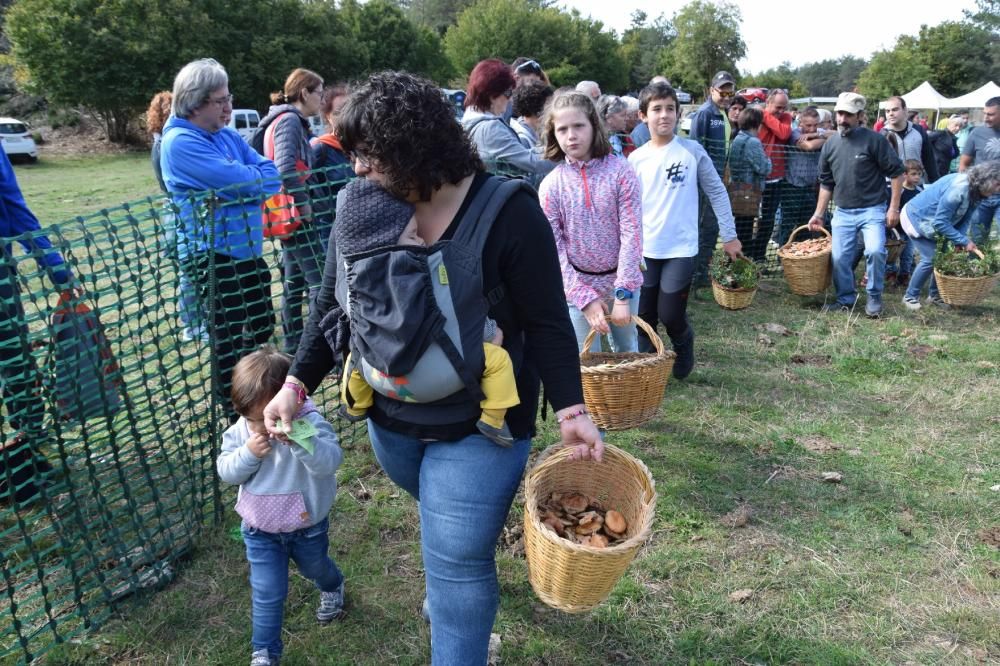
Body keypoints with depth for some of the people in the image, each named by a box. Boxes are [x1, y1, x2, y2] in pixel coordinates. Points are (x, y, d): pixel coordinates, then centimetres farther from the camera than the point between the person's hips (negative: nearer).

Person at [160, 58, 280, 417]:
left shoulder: (227, 136, 9)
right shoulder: (181, 142, -16)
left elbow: (271, 174, 2)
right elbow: (238, 181, -23)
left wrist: (246, 181, -17)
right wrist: (255, 177, -4)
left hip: (247, 249, 8)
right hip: (213, 255, -8)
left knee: (261, 327, 21)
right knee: (228, 340, 4)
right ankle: (236, 416, 21)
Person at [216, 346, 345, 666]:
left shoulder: (309, 422, -28)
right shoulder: (240, 431, -15)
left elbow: (330, 461, -40)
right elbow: (225, 471, -9)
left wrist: (297, 437, -55)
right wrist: (247, 454, -29)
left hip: (308, 526, -1)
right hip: (260, 530, 1)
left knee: (315, 568, 28)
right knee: (267, 593, 5)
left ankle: (332, 587, 63)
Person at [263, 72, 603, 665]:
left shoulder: (508, 212, -19)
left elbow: (547, 324, -13)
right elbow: (333, 306, 3)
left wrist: (571, 409, -18)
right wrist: (297, 383, -3)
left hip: (478, 425, -5)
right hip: (390, 418, 5)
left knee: (458, 563, 0)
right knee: (447, 531, 28)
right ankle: (453, 588, 59)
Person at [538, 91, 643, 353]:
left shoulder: (620, 171, -10)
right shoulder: (551, 184, -7)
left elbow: (632, 232, -13)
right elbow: (554, 250, -8)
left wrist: (623, 293, -18)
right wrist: (585, 298, -16)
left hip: (621, 281, 0)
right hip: (577, 285, 0)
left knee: (627, 351, 17)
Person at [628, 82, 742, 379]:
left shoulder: (693, 151, -4)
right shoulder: (636, 159, 2)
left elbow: (717, 193, 2)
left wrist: (730, 236, 2)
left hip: (681, 248, -2)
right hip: (645, 251, 2)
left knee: (670, 315, -3)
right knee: (644, 316, 6)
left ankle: (684, 343, 30)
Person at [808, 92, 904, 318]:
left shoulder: (874, 140, -8)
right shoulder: (830, 145, 5)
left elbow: (896, 173, -5)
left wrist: (894, 208, -9)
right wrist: (819, 213, 12)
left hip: (872, 210, -4)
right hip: (842, 213, 5)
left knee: (875, 251, -21)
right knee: (840, 258, 3)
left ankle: (874, 299, -1)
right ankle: (846, 299, 23)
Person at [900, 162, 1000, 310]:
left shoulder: (974, 191, -6)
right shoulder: (959, 188, -33)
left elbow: (964, 219, -2)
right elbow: (940, 222, -31)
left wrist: (960, 242, -17)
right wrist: (964, 241, -28)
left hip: (933, 221, 9)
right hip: (916, 217, -9)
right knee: (930, 259, -13)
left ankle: (934, 295, 19)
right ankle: (910, 296, 1)